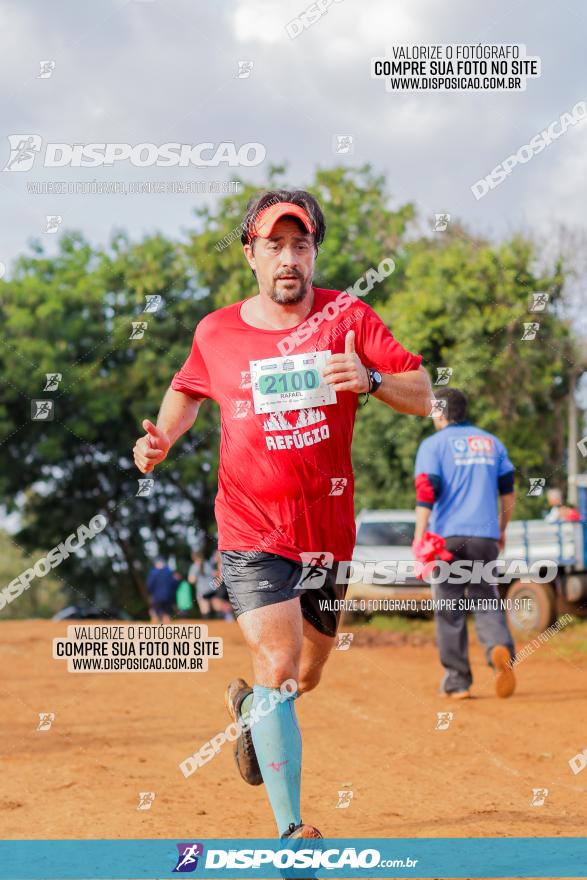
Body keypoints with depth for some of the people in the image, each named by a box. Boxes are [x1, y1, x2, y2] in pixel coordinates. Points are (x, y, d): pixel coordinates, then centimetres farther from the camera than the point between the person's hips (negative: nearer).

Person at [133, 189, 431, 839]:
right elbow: (188, 390, 21)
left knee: (305, 677, 16)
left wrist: (371, 379, -23)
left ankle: (250, 706, 52)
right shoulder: (216, 333, 0)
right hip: (251, 535, -2)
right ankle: (288, 832, -14)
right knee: (279, 666, -16)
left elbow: (424, 398, -4)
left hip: (328, 529, 2)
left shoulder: (347, 317, -2)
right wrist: (162, 437, 1)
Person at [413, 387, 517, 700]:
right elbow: (508, 492, 13)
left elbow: (426, 492, -10)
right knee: (486, 601, 8)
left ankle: (457, 680, 6)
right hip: (484, 536, 3)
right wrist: (501, 530, 25)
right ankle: (500, 648, -23)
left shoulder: (433, 444, 1)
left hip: (447, 536, -3)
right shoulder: (492, 442, 14)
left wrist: (419, 537, -13)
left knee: (449, 609, 5)